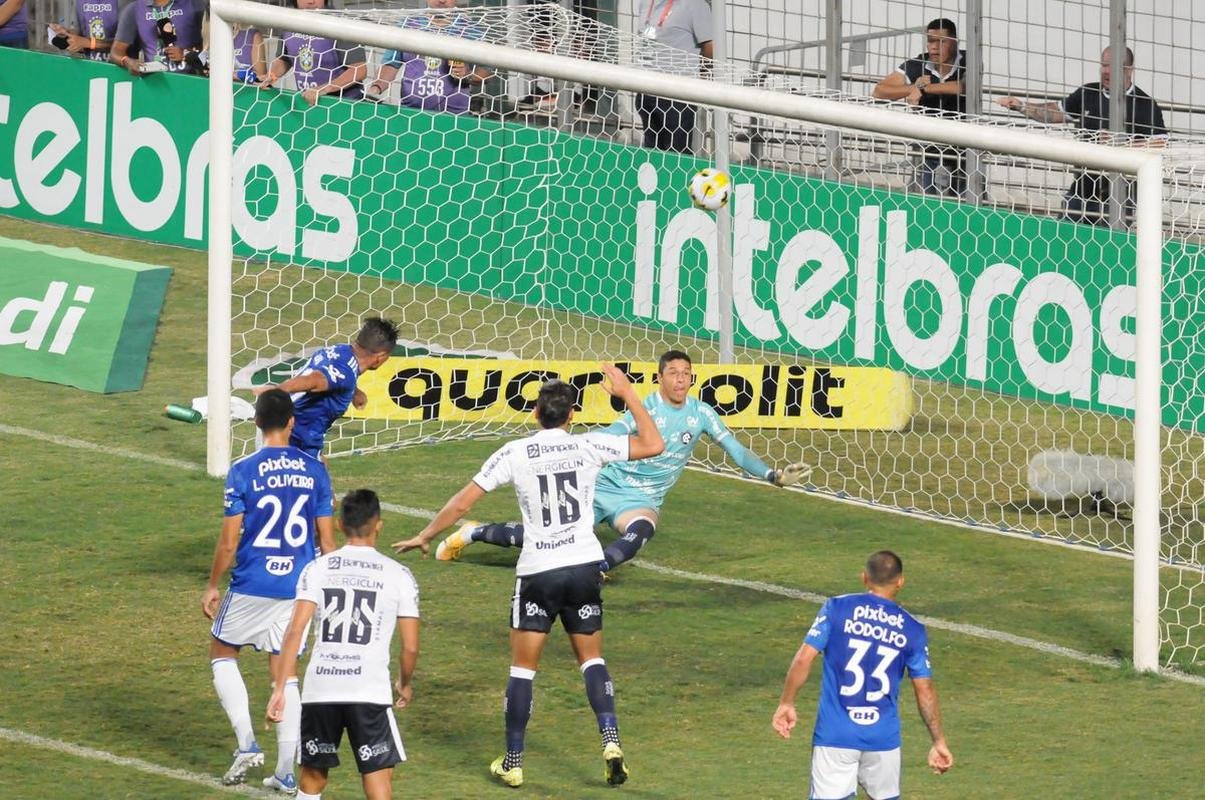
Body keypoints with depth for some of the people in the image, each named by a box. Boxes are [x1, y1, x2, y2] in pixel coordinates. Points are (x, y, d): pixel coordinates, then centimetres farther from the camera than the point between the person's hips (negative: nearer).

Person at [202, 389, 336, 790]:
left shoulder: (243, 471, -10)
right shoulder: (314, 470, 0)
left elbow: (229, 542, -9)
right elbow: (326, 539, 3)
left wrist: (211, 587, 3)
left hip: (252, 587, -3)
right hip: (299, 588, 3)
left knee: (222, 653, 19)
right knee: (285, 673, 11)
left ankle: (246, 743, 4)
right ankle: (285, 772, 10)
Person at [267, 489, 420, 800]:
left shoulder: (317, 569, 6)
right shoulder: (398, 575, 4)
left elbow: (295, 631, -5)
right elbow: (410, 646, 4)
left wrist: (279, 689, -5)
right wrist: (405, 684, 24)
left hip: (319, 689, 2)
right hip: (370, 692, -2)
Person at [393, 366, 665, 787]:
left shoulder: (515, 453, -6)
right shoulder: (588, 447, -4)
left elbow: (461, 503, -2)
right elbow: (653, 444, 5)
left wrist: (424, 537, 12)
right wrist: (627, 393, 9)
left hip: (538, 570, -2)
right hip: (585, 565, 2)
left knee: (522, 667, 8)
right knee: (591, 658, 16)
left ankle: (512, 763, 11)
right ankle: (611, 740, -3)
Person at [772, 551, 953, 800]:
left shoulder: (837, 608, -1)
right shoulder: (911, 629, 3)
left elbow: (804, 659, -7)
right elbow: (925, 692, 5)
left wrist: (786, 704, 4)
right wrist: (939, 742, 13)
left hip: (835, 734, -2)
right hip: (883, 738, 2)